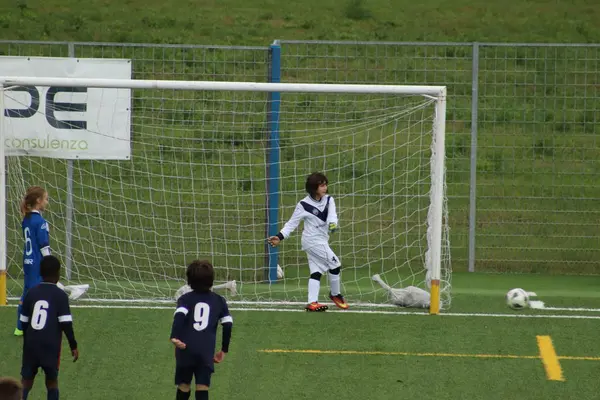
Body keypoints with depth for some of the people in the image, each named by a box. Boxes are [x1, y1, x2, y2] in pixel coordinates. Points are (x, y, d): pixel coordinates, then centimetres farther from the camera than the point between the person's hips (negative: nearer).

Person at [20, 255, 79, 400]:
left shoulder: (31, 293, 6)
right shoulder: (60, 296, -7)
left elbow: (24, 322, 12)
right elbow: (66, 324, -11)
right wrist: (73, 346, -2)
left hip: (31, 344, 3)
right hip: (51, 345, -3)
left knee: (26, 381, 6)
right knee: (52, 380, 11)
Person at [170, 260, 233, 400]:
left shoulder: (185, 299, 6)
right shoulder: (219, 301, 12)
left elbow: (179, 316, -13)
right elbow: (228, 325, 8)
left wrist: (174, 337, -27)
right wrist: (224, 350, 17)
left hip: (185, 350, 0)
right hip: (206, 352, 0)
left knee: (184, 387, 12)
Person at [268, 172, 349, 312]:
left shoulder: (328, 200, 2)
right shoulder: (304, 205, -12)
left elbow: (332, 215, -14)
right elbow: (292, 223, -5)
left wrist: (332, 224, -37)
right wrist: (280, 237, -14)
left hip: (322, 240, 6)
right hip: (313, 241, -6)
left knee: (316, 271, 4)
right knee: (335, 264, -9)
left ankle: (312, 302, 3)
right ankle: (336, 295, 8)